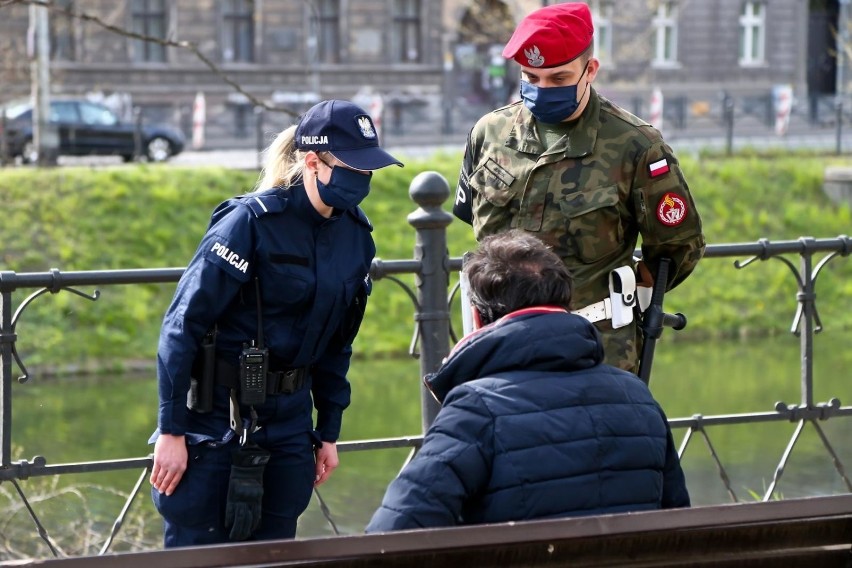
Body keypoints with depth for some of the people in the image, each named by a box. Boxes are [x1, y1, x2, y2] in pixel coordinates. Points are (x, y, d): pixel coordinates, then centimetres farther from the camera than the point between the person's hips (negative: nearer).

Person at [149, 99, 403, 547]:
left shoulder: (355, 236, 4)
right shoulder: (251, 221, -16)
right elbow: (182, 325, -16)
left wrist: (329, 433, 15)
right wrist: (171, 431, -17)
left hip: (290, 423, 6)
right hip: (217, 420, -6)